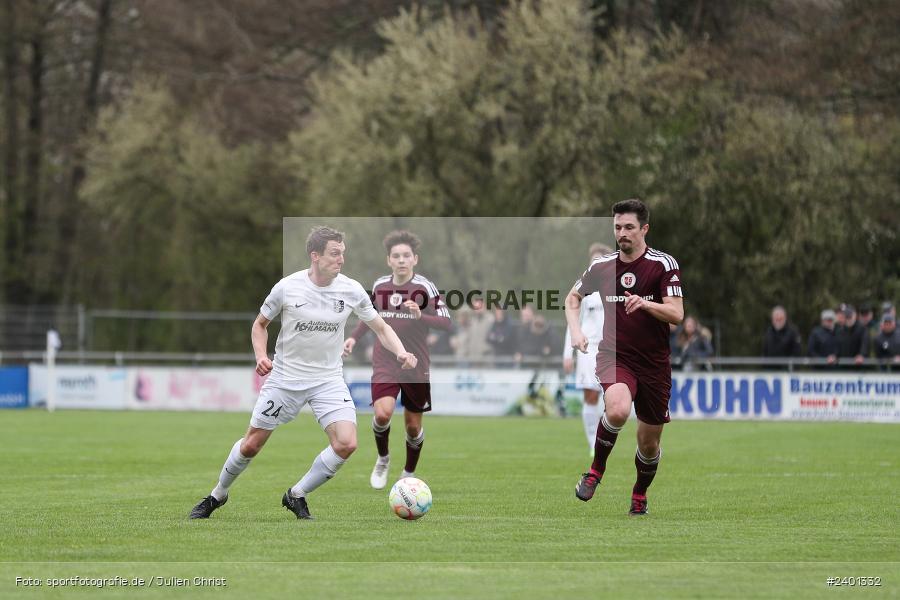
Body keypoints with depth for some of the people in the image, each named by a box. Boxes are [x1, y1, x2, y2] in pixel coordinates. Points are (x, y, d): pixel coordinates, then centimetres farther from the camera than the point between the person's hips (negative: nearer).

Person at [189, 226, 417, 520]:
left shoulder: (351, 290, -7)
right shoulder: (287, 287, -11)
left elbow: (381, 328, 3)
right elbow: (260, 324, 4)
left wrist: (401, 353, -15)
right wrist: (261, 356, -13)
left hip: (328, 380, 2)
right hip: (285, 377, -1)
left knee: (346, 444, -17)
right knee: (252, 444, 3)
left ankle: (296, 496, 3)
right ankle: (217, 495, 29)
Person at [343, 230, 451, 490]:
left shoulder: (425, 287, -9)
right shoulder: (379, 285, 3)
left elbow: (446, 322, -12)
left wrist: (420, 315, -28)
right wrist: (354, 337, 8)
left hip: (416, 366, -1)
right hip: (385, 363, 1)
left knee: (413, 426, 7)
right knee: (382, 413, -21)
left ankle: (409, 473, 32)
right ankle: (382, 459, 8)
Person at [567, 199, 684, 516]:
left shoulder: (664, 264, -6)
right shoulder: (602, 266, 3)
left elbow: (676, 314, -13)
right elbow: (573, 297, 20)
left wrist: (645, 303, -31)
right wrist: (576, 330, 3)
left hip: (654, 364, 0)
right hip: (614, 356, 0)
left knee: (649, 442, 8)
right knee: (618, 409, -33)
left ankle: (639, 494, 38)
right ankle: (596, 470, -9)